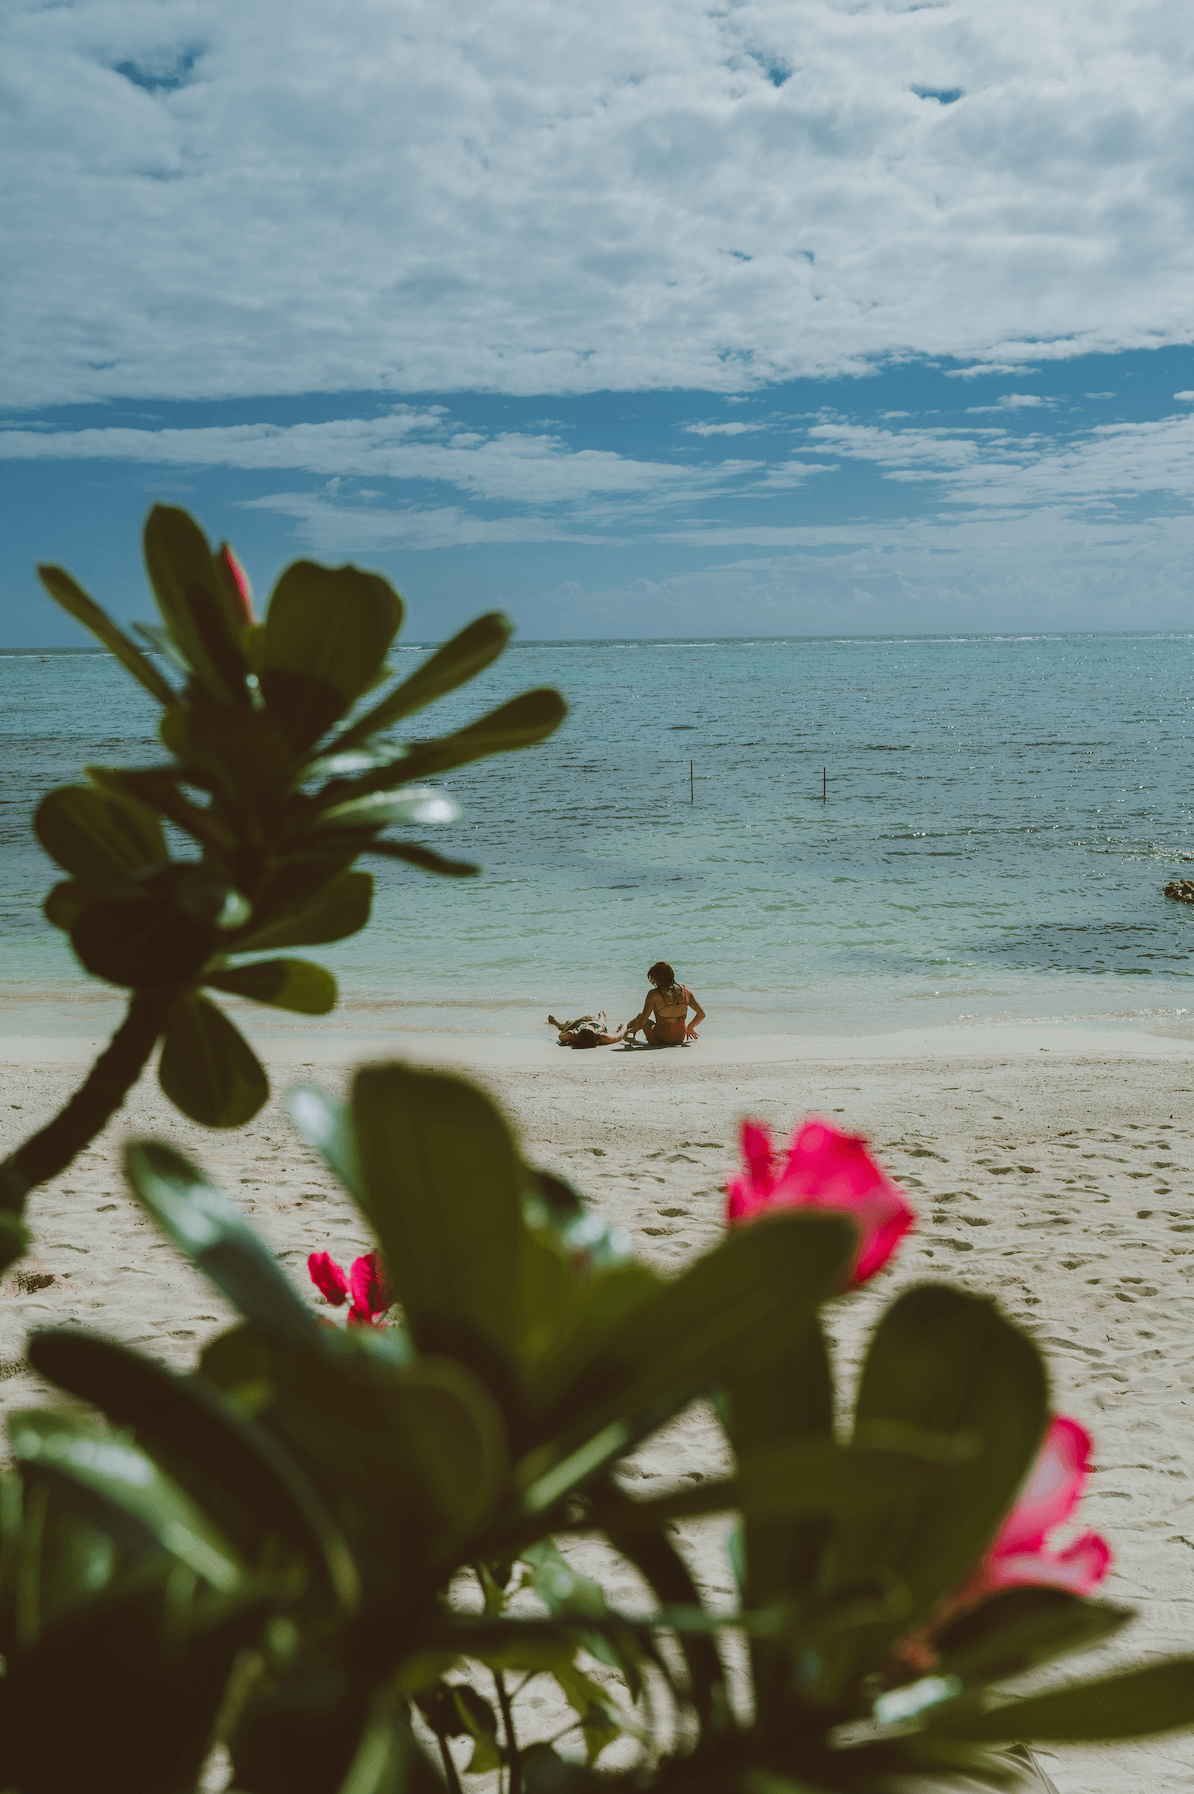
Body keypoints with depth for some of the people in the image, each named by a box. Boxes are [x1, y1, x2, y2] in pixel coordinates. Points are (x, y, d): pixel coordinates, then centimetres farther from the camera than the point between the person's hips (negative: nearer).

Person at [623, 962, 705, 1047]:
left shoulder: (654, 994, -19)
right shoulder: (685, 991, -6)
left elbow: (642, 1022, -14)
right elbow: (701, 1014, 1)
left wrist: (631, 1030, 6)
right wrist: (689, 1027, 18)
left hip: (659, 1041, -4)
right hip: (679, 1040, 5)